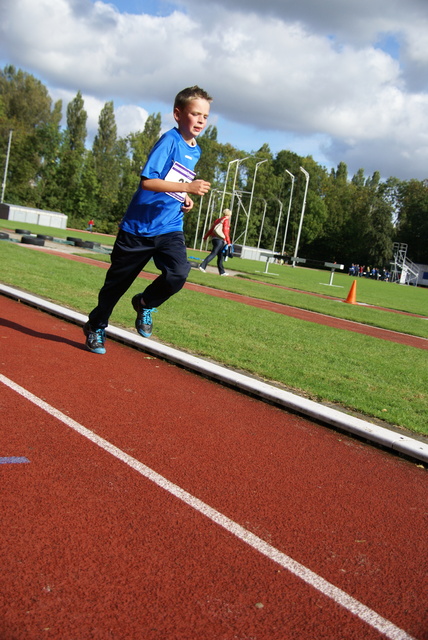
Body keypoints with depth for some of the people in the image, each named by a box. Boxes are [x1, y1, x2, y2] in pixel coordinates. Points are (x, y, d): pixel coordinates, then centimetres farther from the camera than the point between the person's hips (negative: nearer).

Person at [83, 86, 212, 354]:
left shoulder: (196, 151, 10)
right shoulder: (170, 140, -12)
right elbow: (147, 181, -23)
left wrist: (185, 200, 7)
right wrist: (187, 187, -28)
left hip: (170, 228, 5)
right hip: (140, 225, -5)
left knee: (179, 273, -21)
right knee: (118, 281, 8)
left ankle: (146, 303, 10)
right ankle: (96, 326, 31)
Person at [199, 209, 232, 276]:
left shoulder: (218, 220, 18)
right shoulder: (226, 220, -4)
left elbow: (211, 229, 16)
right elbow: (225, 231, -12)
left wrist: (205, 237, 20)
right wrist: (228, 242, -11)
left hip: (214, 238, 8)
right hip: (220, 240, -8)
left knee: (220, 256, 14)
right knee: (213, 254, -11)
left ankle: (222, 271, 18)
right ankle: (203, 265, -22)